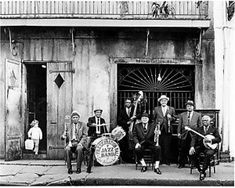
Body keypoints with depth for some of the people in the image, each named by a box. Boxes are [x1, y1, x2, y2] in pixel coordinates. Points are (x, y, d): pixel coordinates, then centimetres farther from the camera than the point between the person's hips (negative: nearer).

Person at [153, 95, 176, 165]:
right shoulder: (156, 109, 13)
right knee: (160, 146, -2)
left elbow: (174, 118, 11)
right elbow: (154, 118, 15)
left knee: (167, 146, -2)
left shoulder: (171, 109, 12)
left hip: (168, 130, 0)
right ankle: (160, 160, 4)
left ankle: (167, 161, 4)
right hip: (159, 129, 1)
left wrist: (171, 118, -8)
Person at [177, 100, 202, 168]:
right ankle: (181, 163, 10)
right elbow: (179, 125, 13)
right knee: (182, 150, 1)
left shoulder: (198, 115, 11)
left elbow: (200, 126, 9)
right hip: (184, 135, 2)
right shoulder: (182, 115, 16)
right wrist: (179, 133, 2)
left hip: (194, 135, -2)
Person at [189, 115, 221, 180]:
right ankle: (200, 169, -8)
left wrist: (211, 140, -17)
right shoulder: (198, 129, 15)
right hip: (199, 147, 3)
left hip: (209, 147, -3)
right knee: (192, 154, -24)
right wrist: (192, 147, -16)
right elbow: (194, 138, 3)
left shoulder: (214, 129, 11)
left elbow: (219, 139, 2)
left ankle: (203, 171, -24)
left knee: (208, 154, -36)